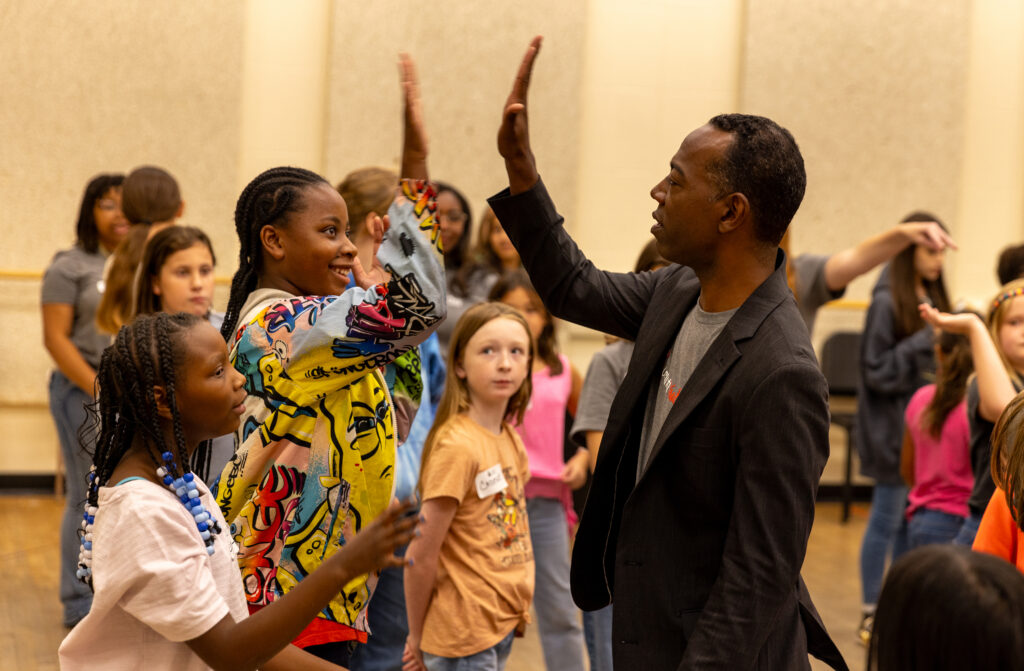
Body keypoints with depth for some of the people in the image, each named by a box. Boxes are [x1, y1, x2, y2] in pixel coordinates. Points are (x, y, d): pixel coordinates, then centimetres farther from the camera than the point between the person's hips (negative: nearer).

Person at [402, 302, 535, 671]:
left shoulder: (512, 440, 7)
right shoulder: (457, 445, -18)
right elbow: (420, 558, -16)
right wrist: (417, 638, -7)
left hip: (503, 627, 7)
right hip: (464, 641, -7)